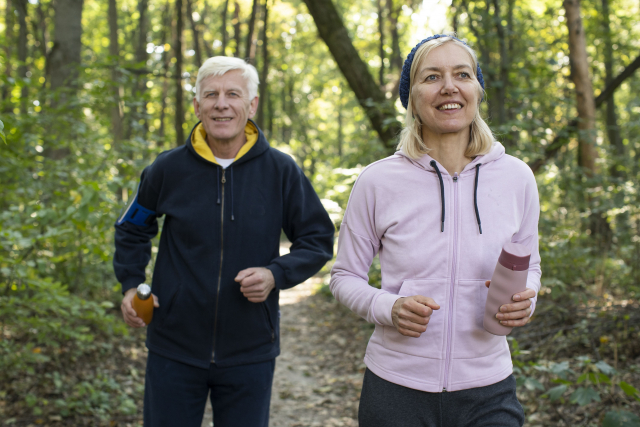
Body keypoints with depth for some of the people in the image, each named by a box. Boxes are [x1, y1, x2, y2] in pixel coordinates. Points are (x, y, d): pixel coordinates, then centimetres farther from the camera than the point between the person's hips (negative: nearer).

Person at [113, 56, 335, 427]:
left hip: (250, 353, 0)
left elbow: (318, 240, 2)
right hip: (174, 350, 1)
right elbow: (132, 230, 14)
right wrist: (131, 284, 0)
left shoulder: (281, 171, -5)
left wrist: (276, 274, -14)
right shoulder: (168, 169, -2)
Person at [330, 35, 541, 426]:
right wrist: (389, 308, -17)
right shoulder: (378, 182, -7)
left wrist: (525, 298, -11)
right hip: (397, 390, -1)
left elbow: (529, 266, 12)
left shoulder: (517, 178, -2)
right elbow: (345, 277, 2)